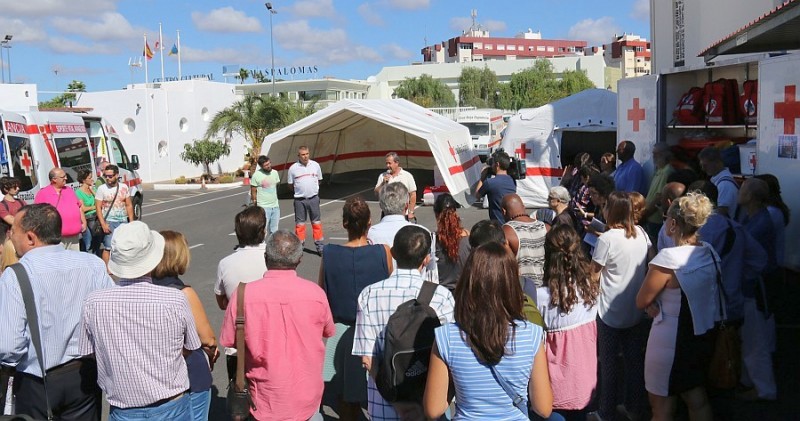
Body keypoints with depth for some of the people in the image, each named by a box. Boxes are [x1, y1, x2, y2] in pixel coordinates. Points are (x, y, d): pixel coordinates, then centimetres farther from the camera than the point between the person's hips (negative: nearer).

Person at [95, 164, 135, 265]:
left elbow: (129, 205, 9)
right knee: (108, 247, -8)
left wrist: (131, 222, 3)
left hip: (123, 222, 4)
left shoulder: (124, 187, 5)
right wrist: (103, 224, -14)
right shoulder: (101, 189, -5)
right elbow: (98, 207, -6)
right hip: (109, 222, -4)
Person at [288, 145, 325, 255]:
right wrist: (299, 191, 6)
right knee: (300, 223, 6)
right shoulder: (293, 168, -4)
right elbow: (291, 184, 6)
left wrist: (313, 189, 10)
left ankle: (319, 246, 13)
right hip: (300, 200, -1)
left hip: (313, 198, 1)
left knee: (317, 222, 6)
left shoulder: (315, 165, 1)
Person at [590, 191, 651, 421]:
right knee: (635, 359, 16)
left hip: (610, 311, -5)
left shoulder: (606, 239, -20)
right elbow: (648, 266, 9)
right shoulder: (641, 234, -3)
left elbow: (594, 275, -14)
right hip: (636, 310, 5)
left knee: (609, 362, 8)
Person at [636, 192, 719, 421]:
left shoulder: (667, 260, -26)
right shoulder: (710, 252, -3)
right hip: (704, 334, 7)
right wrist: (657, 302, -3)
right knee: (697, 400, 24)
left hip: (671, 340, -7)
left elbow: (641, 301, -17)